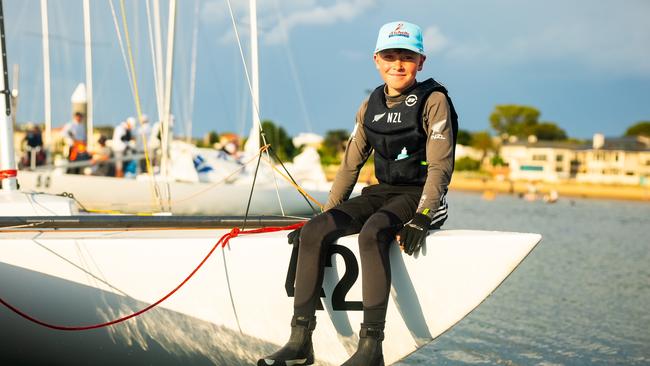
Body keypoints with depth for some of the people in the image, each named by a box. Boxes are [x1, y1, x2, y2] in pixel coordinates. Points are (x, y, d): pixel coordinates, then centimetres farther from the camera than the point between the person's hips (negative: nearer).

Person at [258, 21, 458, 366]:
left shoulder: (434, 100, -6)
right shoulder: (371, 106, 12)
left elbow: (440, 165, -13)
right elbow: (350, 164, 15)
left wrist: (420, 219, -24)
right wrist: (327, 213, 9)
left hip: (419, 195, -6)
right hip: (381, 193, 6)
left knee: (371, 233, -37)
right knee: (313, 232, -16)